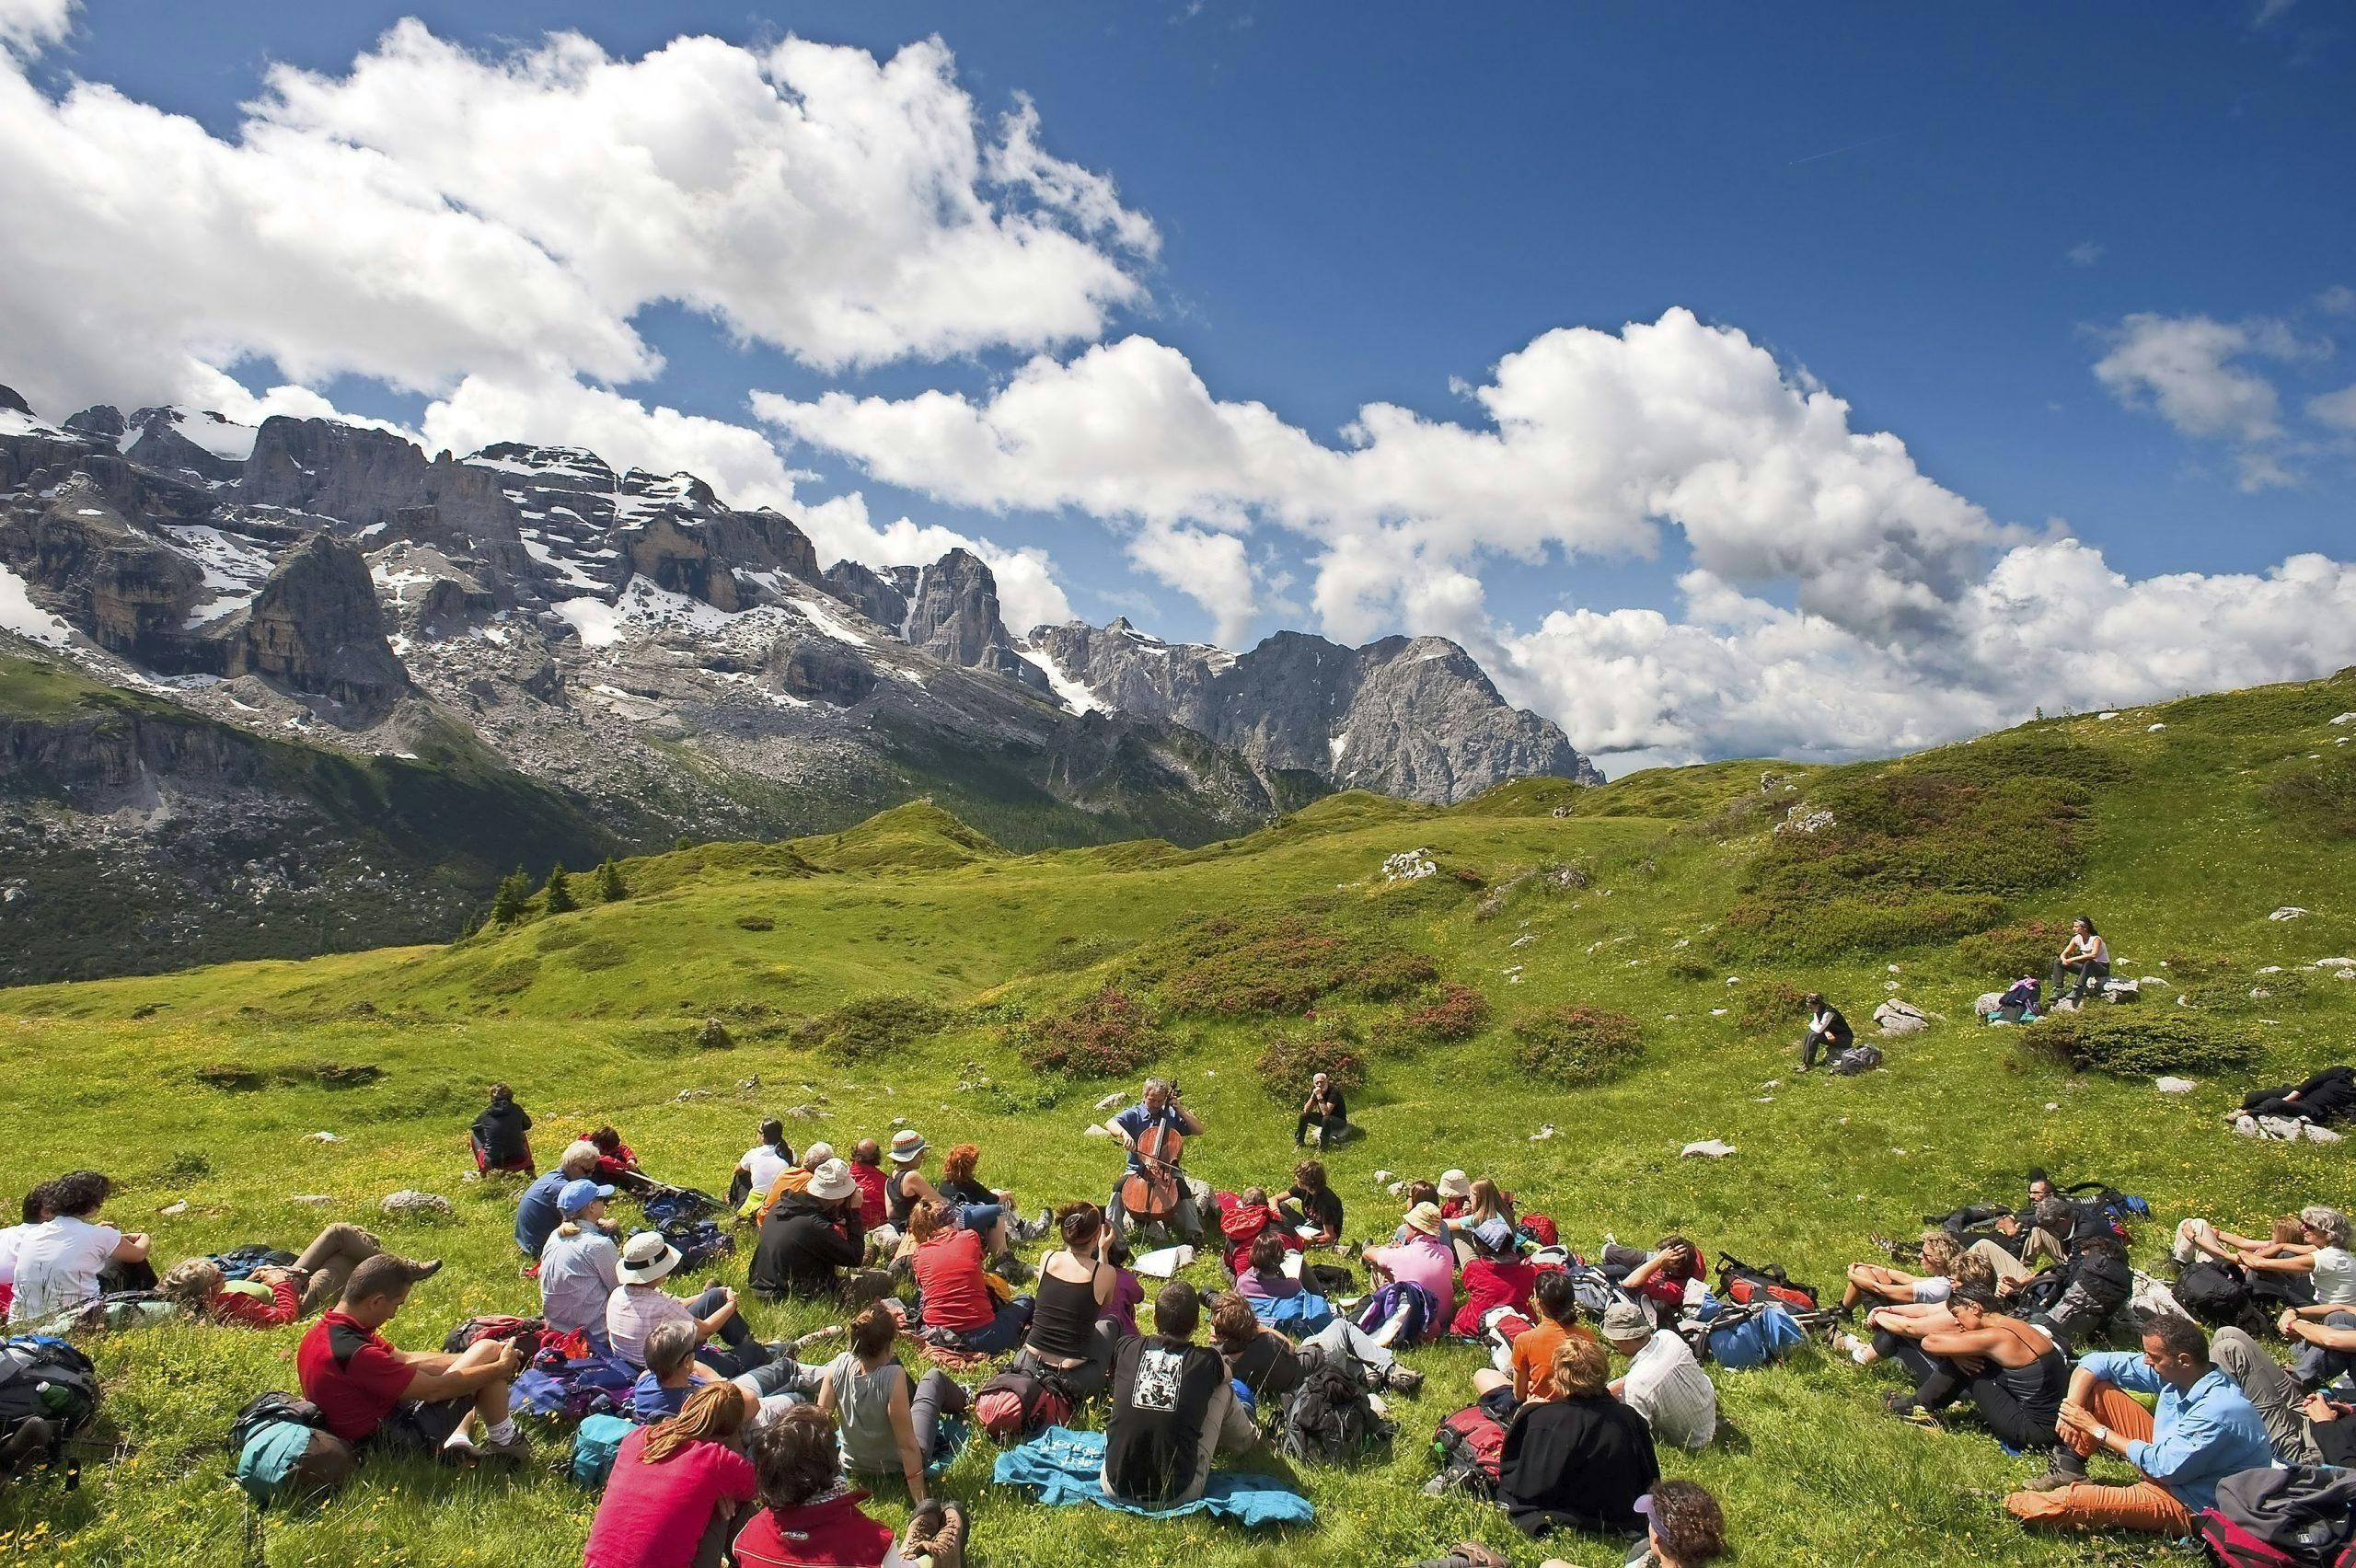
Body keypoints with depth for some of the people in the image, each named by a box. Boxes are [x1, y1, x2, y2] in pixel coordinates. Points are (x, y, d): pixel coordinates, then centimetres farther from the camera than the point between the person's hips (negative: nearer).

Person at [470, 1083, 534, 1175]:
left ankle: (483, 1171, 20)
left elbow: (474, 1127, 20)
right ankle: (529, 1170, 21)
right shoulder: (516, 1109, 0)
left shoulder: (486, 1113, 0)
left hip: (492, 1164, 0)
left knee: (474, 1133, 21)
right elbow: (527, 1125, 18)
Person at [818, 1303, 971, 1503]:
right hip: (898, 1468, -4)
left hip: (853, 1466, 4)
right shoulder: (894, 1376, -35)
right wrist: (921, 1501, -24)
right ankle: (962, 1399, 49)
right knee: (934, 1376, 15)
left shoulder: (839, 1365, -23)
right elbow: (908, 1446, -32)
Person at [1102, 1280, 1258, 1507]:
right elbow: (1226, 1372, 23)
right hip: (1177, 1495, -2)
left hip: (1115, 1488, 2)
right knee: (1223, 1391, 13)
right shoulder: (1206, 1361, -4)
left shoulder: (1128, 1350, 0)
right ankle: (1248, 1436, 46)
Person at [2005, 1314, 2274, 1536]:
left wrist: (2098, 1430, -19)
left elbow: (2165, 1467, -28)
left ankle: (2020, 1506, 2)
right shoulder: (2173, 1373, -7)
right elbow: (2097, 1363, 1)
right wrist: (2072, 1407, -14)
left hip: (2191, 1507, -9)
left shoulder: (2220, 1411, -31)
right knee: (2096, 1388, 0)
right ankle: (2068, 1471, 1)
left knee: (2071, 1501, -28)